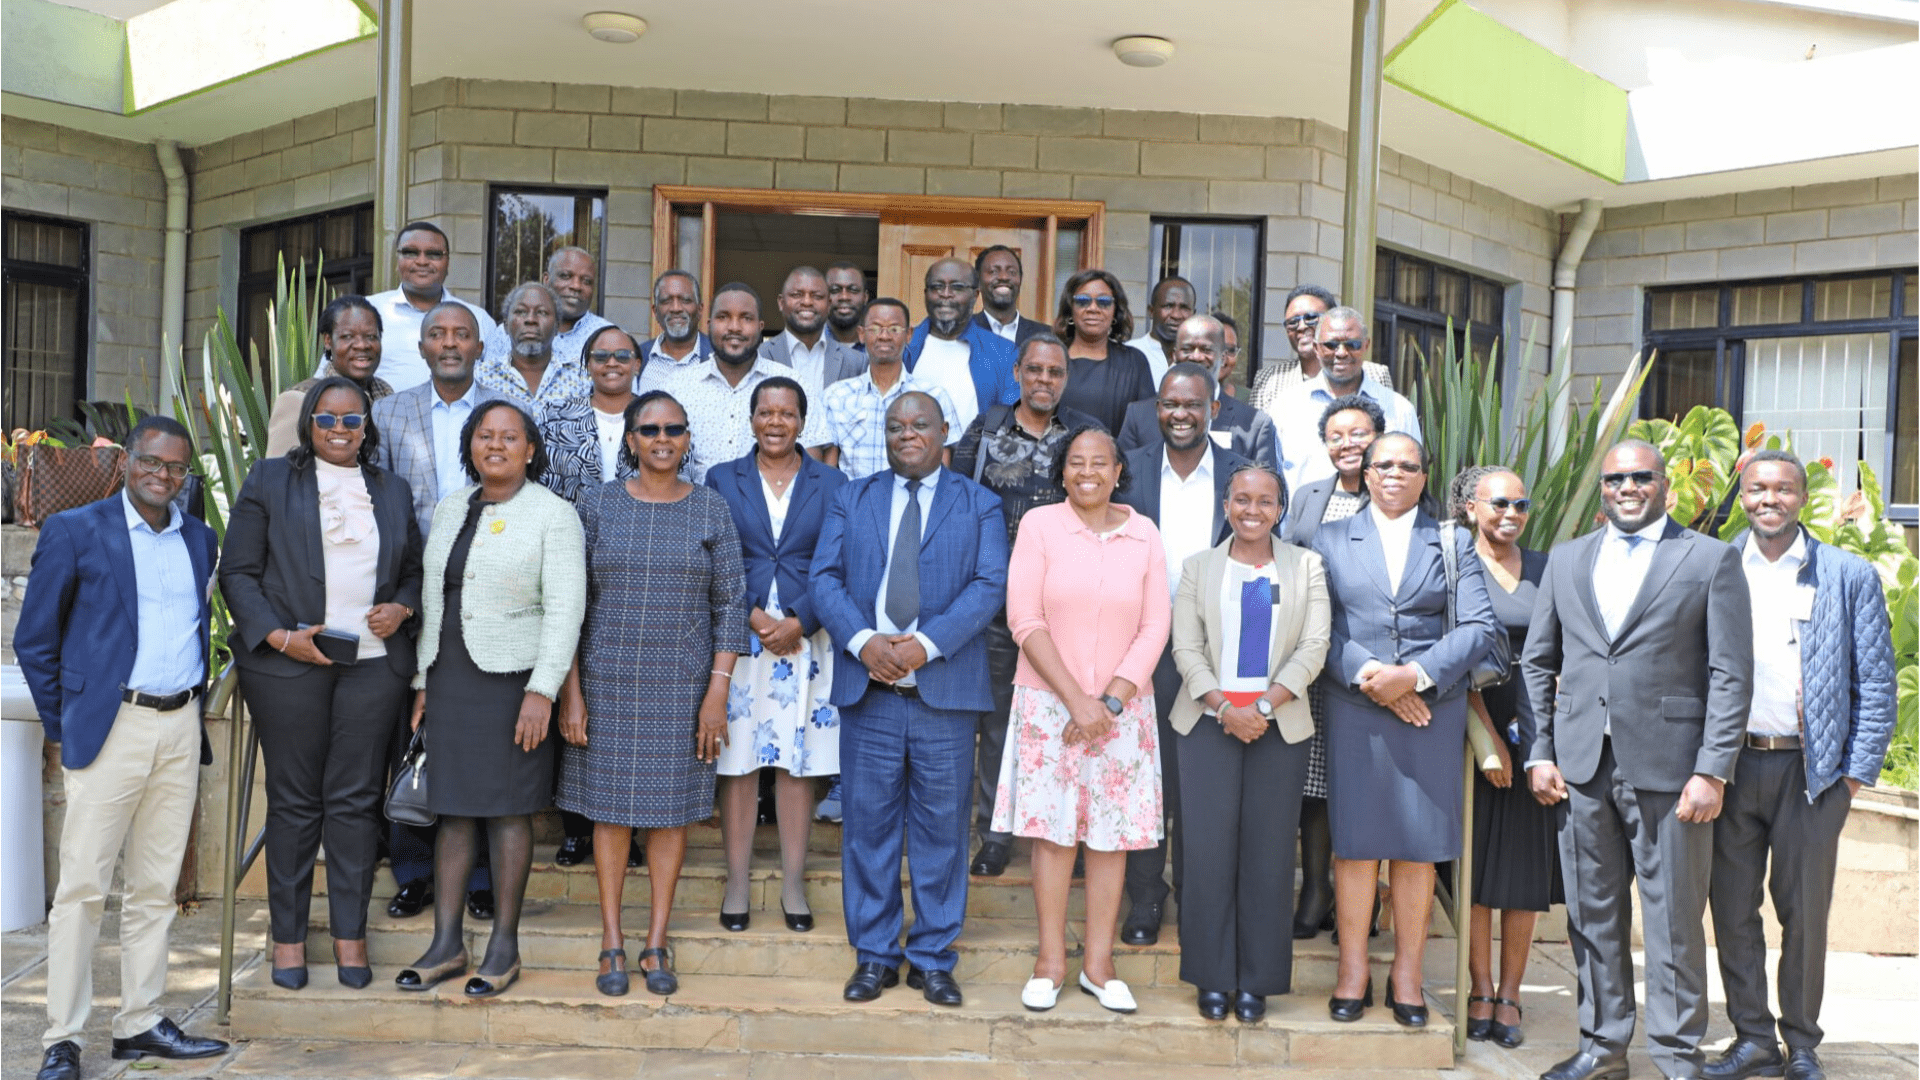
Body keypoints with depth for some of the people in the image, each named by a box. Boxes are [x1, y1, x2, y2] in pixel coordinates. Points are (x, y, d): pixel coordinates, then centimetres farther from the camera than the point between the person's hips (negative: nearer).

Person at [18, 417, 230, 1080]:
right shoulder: (74, 531, -1)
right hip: (111, 727, -4)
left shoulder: (200, 539, 13)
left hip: (182, 727, 5)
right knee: (83, 888, -2)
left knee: (156, 887, 9)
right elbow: (34, 640, 1)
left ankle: (139, 1024, 18)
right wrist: (62, 726, 0)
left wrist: (195, 704, 13)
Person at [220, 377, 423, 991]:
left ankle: (350, 933, 12)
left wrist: (401, 608, -2)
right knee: (294, 800, 4)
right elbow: (238, 573, 1)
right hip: (288, 664, -2)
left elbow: (414, 570, 19)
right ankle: (288, 935, 15)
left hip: (373, 664, 2)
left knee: (356, 799, 3)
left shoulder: (393, 491, 15)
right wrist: (280, 637, -11)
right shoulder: (269, 481, 6)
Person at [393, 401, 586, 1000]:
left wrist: (542, 690, -19)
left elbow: (565, 607, -13)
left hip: (514, 679, -5)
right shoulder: (450, 508, 12)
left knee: (509, 809, 2)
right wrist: (423, 680, 13)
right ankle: (446, 942, 17)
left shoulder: (553, 514, -6)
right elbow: (432, 598, 17)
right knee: (453, 806, 8)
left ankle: (505, 946, 13)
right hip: (451, 676, 6)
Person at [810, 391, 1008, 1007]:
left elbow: (990, 585, -4)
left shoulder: (979, 505, 8)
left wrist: (927, 643, -16)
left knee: (942, 828, 5)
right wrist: (862, 640, -13)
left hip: (945, 691, -1)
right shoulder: (850, 500, 14)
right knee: (869, 824, 6)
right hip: (867, 690, 1)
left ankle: (933, 958, 18)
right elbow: (824, 578, 4)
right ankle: (875, 955, 19)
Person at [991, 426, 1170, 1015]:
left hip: (1122, 706, 2)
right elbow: (1025, 620, -7)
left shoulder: (1144, 535, 4)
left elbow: (1155, 627, 1)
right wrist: (1076, 700, -12)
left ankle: (1099, 962, 17)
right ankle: (1050, 960, 14)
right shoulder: (1038, 524, -1)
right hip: (1049, 701, -2)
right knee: (1053, 829, 2)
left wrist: (1109, 701, -10)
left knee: (1113, 833, 5)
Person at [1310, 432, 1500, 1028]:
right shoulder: (1330, 539, 9)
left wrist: (1415, 675, -12)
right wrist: (1366, 674, -14)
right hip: (1355, 710, -1)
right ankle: (1353, 970, 13)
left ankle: (1407, 975, 15)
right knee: (1356, 841, 2)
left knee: (1419, 845, 4)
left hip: (1433, 709, 1)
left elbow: (1479, 627, 0)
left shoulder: (1454, 544, 11)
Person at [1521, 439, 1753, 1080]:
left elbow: (1731, 675, -3)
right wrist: (1541, 752, 6)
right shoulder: (1566, 559, 13)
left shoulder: (1712, 559, 2)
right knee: (1593, 915, 11)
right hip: (1582, 767, 3)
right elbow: (1537, 662, 14)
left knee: (1674, 922, 4)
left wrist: (1713, 771, -9)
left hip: (1669, 769, -3)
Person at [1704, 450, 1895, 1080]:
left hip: (1812, 769, -1)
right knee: (1732, 910, 7)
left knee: (1804, 913, 7)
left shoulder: (1850, 576, 3)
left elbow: (1876, 683, 3)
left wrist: (1858, 772, -3)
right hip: (1729, 764, 1)